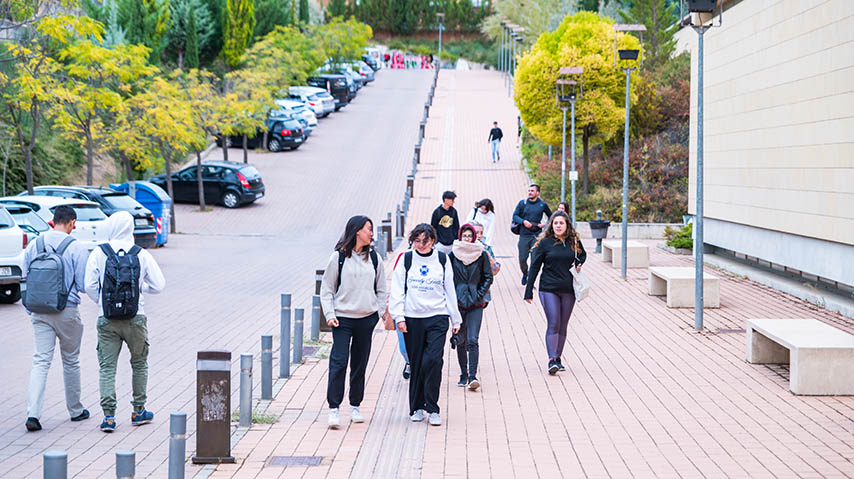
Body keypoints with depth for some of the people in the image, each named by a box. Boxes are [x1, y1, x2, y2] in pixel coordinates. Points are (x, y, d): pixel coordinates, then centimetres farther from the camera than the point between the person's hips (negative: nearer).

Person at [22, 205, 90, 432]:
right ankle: (75, 410, 26)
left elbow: (25, 280, 10)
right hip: (67, 311, -3)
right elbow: (83, 284, -10)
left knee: (40, 361, 0)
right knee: (70, 361, 13)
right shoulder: (76, 249, -10)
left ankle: (33, 413, -14)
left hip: (39, 311, 3)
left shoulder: (33, 246, 4)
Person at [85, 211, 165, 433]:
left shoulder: (99, 253, -5)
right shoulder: (142, 255, -3)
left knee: (107, 367, 4)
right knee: (139, 364, 18)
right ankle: (139, 411, 23)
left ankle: (109, 416, -5)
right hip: (136, 319, 1)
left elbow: (89, 286, -6)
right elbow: (159, 285, 1)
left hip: (107, 320, -1)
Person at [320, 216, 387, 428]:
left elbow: (381, 289, 16)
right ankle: (333, 408, -12)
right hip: (343, 318, -4)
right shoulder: (338, 257, -1)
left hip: (367, 318, 4)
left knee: (360, 363, 9)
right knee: (338, 362, -12)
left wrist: (383, 312, 5)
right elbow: (326, 288, 1)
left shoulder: (374, 257, 9)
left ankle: (355, 406, 20)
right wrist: (330, 314, -8)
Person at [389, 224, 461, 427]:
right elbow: (397, 290, 3)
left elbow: (449, 290, 12)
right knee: (416, 363, 5)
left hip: (437, 317, 0)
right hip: (412, 318, 0)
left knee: (433, 360, -14)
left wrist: (455, 318, 13)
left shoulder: (442, 260, 7)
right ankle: (416, 407, 19)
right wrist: (399, 316, -6)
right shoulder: (405, 260, 4)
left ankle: (432, 408, -5)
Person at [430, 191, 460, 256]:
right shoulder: (437, 211, -6)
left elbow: (457, 227, 12)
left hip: (451, 243, 3)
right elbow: (433, 227, 0)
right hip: (440, 243, -3)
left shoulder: (454, 211, 4)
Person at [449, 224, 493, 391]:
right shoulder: (453, 255, 4)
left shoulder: (481, 255, 3)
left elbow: (488, 278, 6)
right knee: (460, 341, 8)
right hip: (458, 303, 2)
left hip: (475, 304, -2)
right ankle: (464, 375, 20)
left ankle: (472, 376, -16)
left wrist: (479, 294, -5)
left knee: (472, 341, -11)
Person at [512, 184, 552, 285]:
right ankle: (525, 274, 30)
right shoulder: (522, 203, 4)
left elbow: (551, 217, 18)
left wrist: (545, 224, 0)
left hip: (536, 235, -1)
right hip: (524, 235, 1)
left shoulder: (542, 205, 4)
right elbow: (515, 216, 3)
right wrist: (523, 221, -14)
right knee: (522, 259, 1)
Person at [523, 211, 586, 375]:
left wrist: (579, 264, 2)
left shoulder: (574, 241, 4)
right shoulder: (545, 243, -4)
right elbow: (534, 267, -1)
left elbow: (583, 255, 26)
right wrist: (528, 292, -2)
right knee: (553, 324, -11)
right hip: (549, 289, -3)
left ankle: (558, 358, 19)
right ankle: (552, 361, -13)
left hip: (568, 290, 3)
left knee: (563, 326, 8)